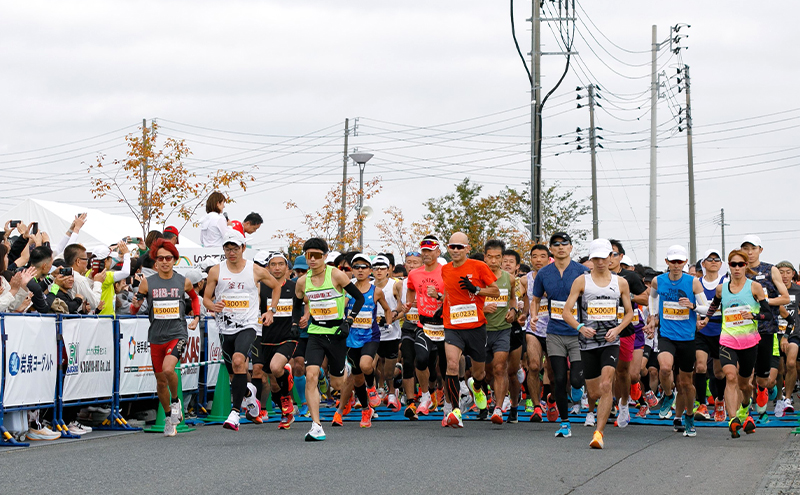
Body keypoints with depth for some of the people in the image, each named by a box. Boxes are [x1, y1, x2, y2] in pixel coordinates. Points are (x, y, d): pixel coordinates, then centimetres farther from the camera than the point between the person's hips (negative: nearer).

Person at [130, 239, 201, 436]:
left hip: (178, 334, -2)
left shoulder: (183, 282, 2)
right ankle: (169, 417, 30)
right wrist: (136, 304, -15)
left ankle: (176, 400, 2)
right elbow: (133, 310, 7)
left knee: (168, 369, -26)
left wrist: (196, 317, 11)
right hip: (156, 337, 2)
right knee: (160, 381, 9)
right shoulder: (147, 283, 0)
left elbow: (194, 297, 23)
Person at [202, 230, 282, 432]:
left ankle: (235, 413, -30)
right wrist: (213, 306, -14)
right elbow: (206, 297, 9)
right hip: (226, 327, 3)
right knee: (234, 375, 11)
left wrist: (271, 310, 7)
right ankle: (249, 393, 48)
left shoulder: (256, 271, -1)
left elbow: (276, 286, 16)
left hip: (248, 326, -3)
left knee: (238, 360, -29)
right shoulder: (216, 271, 1)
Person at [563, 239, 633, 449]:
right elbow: (566, 312, -1)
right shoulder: (581, 281, 1)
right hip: (588, 342, 0)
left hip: (611, 341, 0)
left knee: (605, 386, -19)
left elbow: (629, 313, 14)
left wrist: (617, 329, -6)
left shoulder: (620, 283, 6)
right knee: (593, 394, 6)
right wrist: (580, 327, -21)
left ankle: (599, 433, -18)